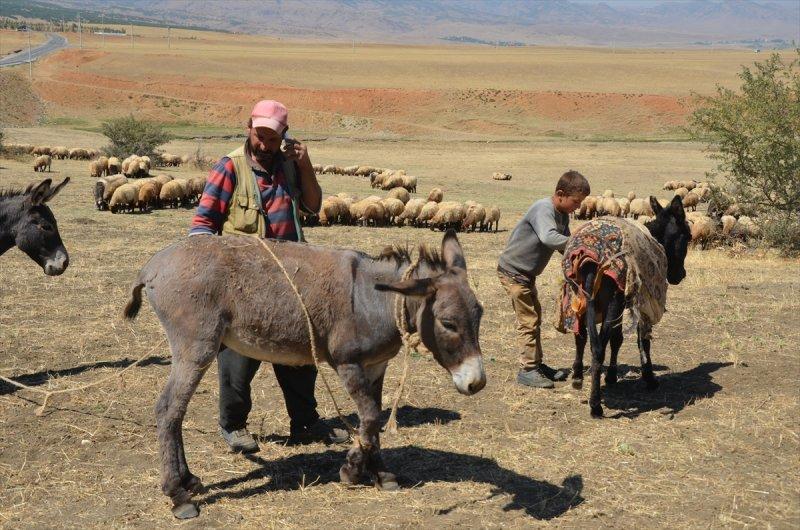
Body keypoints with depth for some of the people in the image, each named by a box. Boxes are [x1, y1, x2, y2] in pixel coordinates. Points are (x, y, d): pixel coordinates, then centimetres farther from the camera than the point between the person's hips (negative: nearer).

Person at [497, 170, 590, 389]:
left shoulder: (562, 215, 5)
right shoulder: (543, 209, -25)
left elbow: (563, 245, 7)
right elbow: (549, 237, -43)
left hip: (527, 273, 10)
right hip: (512, 271, -10)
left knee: (535, 317, 17)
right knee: (528, 321, -6)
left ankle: (537, 363, 28)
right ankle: (527, 369, 1)